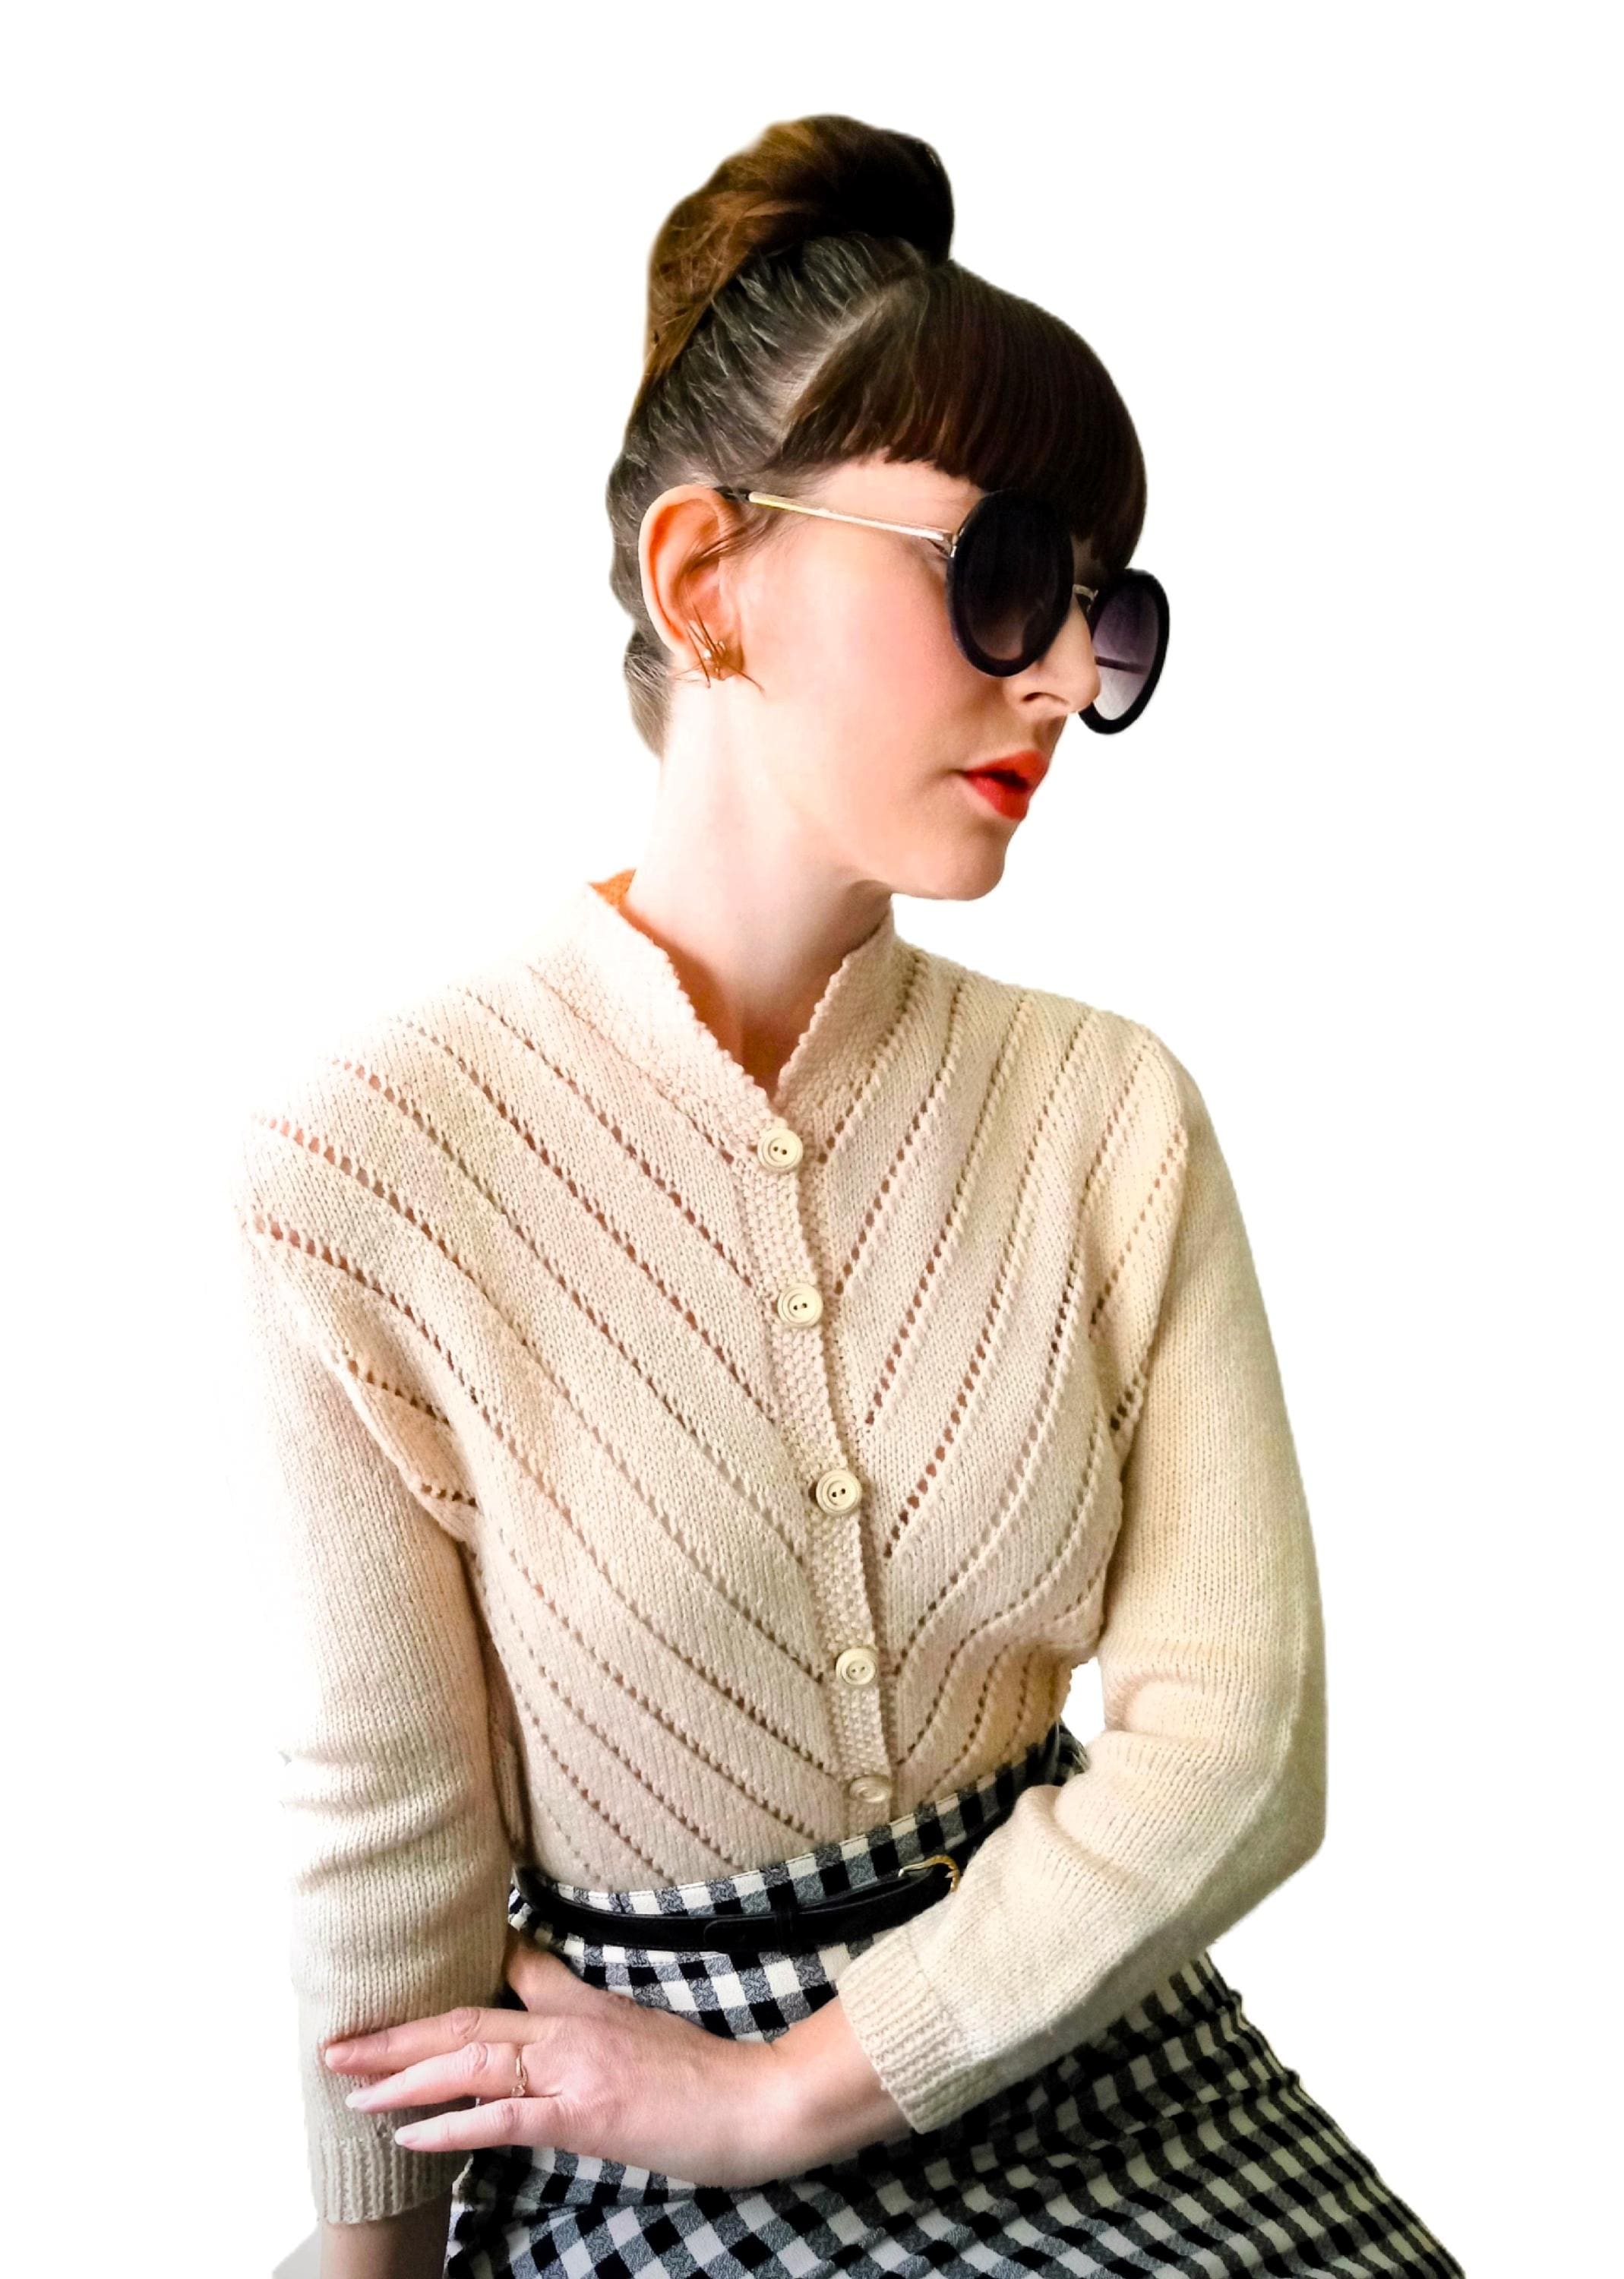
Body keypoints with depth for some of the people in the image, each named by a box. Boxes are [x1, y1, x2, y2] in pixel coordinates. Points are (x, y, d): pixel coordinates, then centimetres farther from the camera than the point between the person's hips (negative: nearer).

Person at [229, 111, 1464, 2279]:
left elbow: (1236, 1743, -8)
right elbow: (390, 1839, -8)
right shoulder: (371, 1166, -15)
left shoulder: (1109, 1112, -5)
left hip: (1083, 2040, 3)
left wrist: (772, 2093, -11)